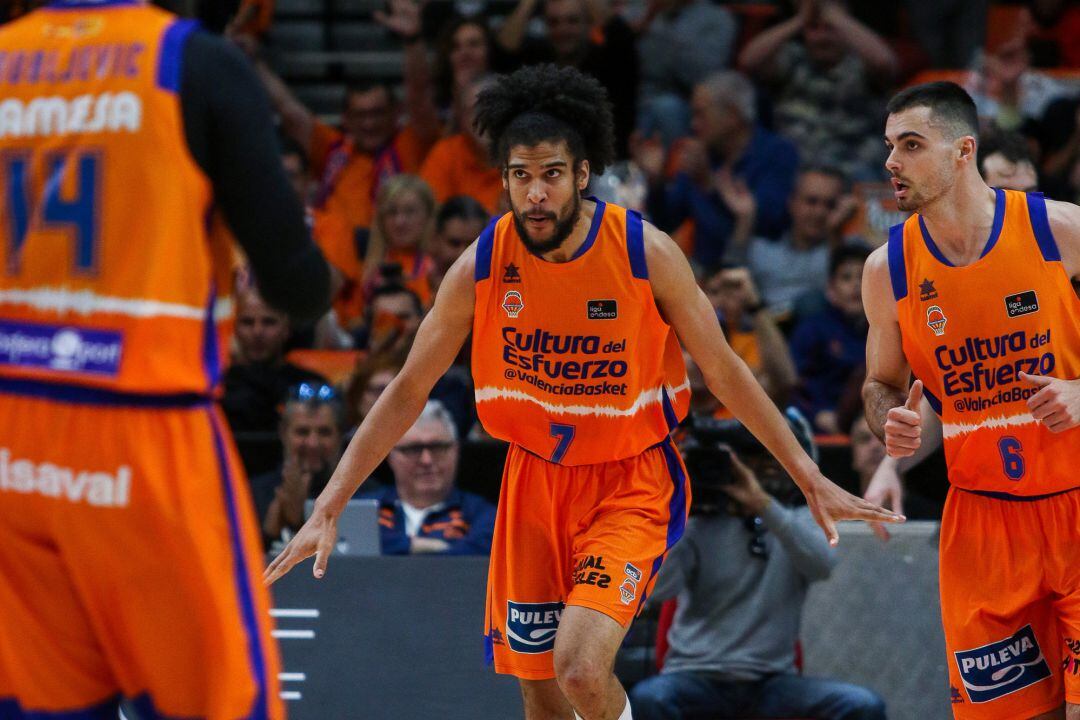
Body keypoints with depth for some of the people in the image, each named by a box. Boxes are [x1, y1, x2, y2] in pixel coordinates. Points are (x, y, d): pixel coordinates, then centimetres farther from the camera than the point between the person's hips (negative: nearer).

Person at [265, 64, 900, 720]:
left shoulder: (646, 253, -15)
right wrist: (329, 507, -5)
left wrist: (810, 478, -4)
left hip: (632, 482, -3)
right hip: (535, 480, 3)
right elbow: (408, 393, -1)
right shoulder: (481, 266, -9)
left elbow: (724, 371, -4)